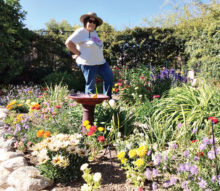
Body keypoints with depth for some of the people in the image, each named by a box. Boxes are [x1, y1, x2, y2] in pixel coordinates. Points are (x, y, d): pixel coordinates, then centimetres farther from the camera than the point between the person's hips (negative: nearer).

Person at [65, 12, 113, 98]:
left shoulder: (94, 32, 17)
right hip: (88, 63, -9)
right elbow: (68, 43, -14)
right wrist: (78, 53, -12)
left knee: (109, 78, 8)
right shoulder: (81, 31, -8)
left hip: (101, 61, 9)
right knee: (91, 85, -4)